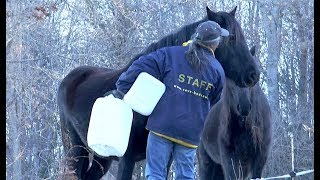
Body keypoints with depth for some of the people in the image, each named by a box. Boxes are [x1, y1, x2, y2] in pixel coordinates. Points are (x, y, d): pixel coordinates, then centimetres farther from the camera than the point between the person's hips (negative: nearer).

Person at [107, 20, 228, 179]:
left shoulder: (170, 54, -1)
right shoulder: (217, 70, 4)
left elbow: (140, 67, -8)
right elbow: (215, 103, 13)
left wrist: (121, 89, 0)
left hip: (162, 126, -2)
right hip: (191, 132, 2)